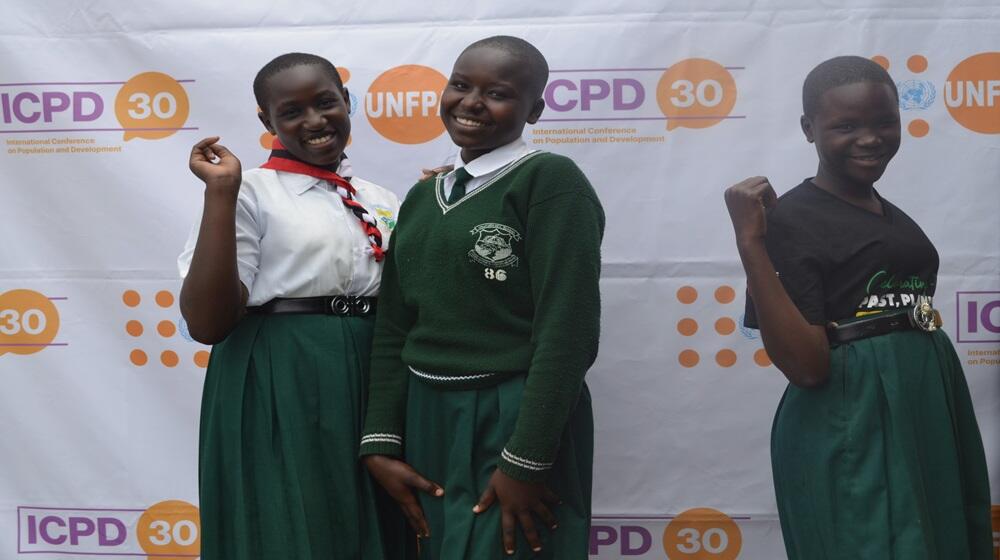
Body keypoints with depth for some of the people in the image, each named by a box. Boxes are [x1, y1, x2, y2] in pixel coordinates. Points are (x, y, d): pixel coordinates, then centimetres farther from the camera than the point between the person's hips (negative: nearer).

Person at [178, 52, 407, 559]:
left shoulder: (380, 200, 10)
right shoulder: (250, 192, -7)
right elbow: (207, 323, -15)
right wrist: (221, 193, -18)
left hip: (372, 387, 6)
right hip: (279, 393, -5)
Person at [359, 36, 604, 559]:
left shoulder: (551, 181, -10)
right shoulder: (421, 197, 10)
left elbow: (567, 334, -16)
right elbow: (392, 330, 9)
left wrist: (525, 462, -18)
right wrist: (381, 444, 2)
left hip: (514, 424, -6)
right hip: (425, 419, 7)